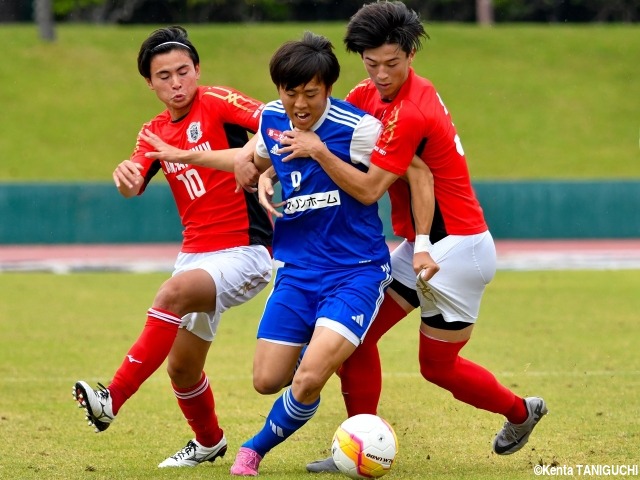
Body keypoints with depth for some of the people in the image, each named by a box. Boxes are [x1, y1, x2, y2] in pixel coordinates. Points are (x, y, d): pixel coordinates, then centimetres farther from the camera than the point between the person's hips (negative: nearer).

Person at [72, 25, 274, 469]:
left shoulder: (216, 103, -7)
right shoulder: (155, 133, 10)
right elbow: (134, 185, -6)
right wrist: (125, 175, -30)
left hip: (244, 253, -7)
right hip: (195, 253, 7)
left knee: (175, 291, -33)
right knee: (182, 366, 12)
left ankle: (112, 399, -35)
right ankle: (209, 442, 39)